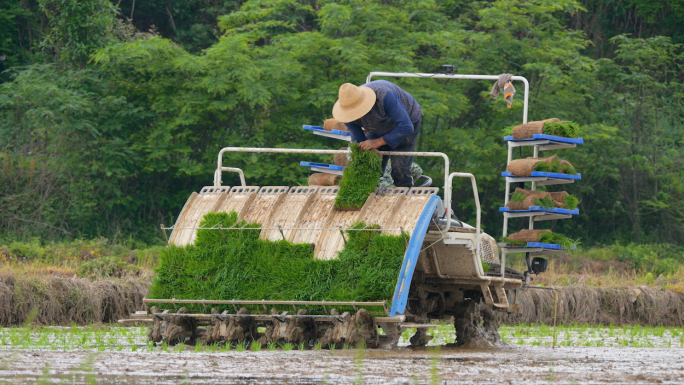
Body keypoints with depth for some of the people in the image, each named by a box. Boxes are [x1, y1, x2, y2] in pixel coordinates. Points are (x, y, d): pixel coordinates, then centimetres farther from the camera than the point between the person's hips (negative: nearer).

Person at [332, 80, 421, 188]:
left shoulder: (385, 96, -42)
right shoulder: (349, 114, -26)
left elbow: (406, 127, -38)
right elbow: (357, 140, -11)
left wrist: (378, 142, -38)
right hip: (379, 129, 5)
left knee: (399, 170, -17)